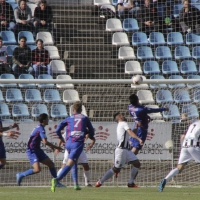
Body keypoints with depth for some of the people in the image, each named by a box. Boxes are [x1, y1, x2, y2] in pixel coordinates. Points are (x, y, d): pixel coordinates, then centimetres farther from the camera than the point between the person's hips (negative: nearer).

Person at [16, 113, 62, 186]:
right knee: (37, 169, -22)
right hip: (32, 151, -10)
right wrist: (56, 147, -15)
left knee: (51, 164, 7)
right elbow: (45, 142, -26)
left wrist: (50, 145, 23)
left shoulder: (39, 127, 12)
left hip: (37, 150, 10)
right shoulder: (41, 129, -18)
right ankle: (21, 175, -3)